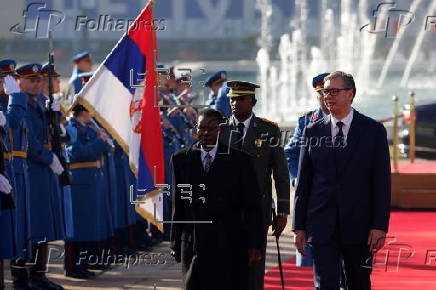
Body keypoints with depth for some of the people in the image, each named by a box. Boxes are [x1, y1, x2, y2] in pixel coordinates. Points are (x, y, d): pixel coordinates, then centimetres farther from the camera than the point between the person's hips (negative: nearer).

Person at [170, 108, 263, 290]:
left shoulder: (239, 160, 1)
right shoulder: (181, 160, 8)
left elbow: (252, 206, 2)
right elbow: (178, 205, 11)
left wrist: (254, 245, -2)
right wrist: (175, 242, 8)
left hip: (229, 244, -2)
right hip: (193, 244, 2)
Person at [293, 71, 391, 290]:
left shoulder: (373, 130, 1)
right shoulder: (313, 131, 6)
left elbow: (382, 182, -2)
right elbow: (303, 182, 8)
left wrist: (380, 226, -8)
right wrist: (299, 226, 4)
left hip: (359, 224, -1)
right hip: (322, 226, 1)